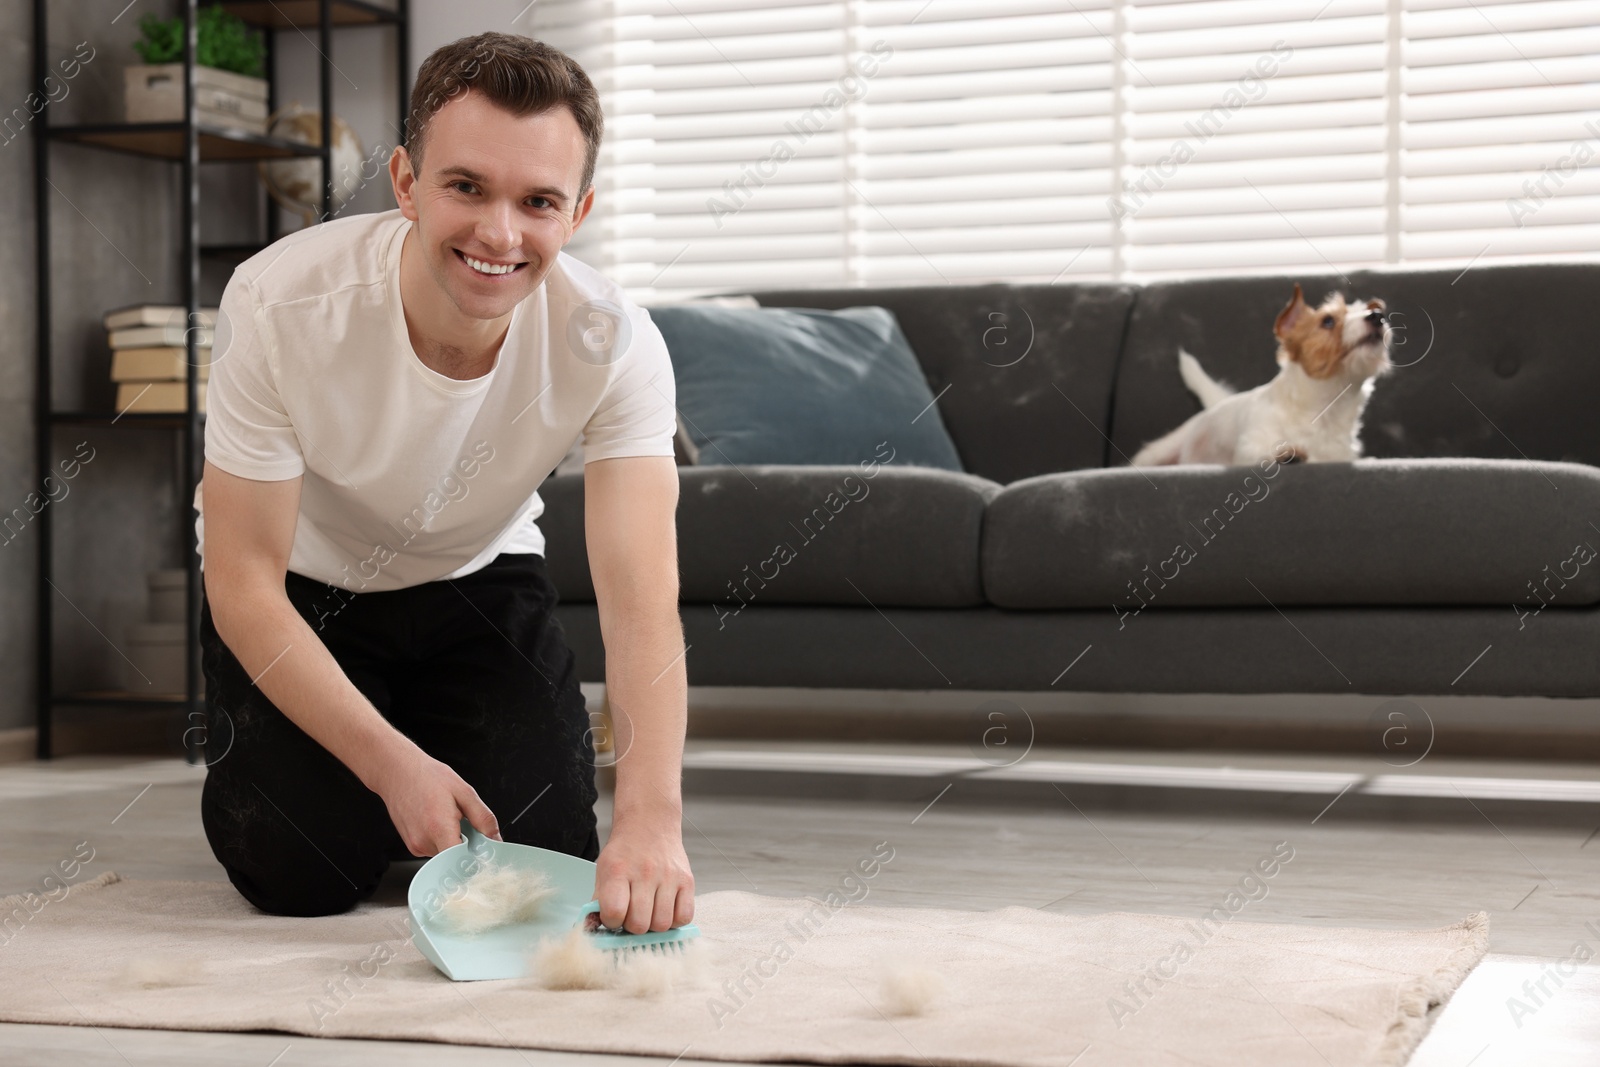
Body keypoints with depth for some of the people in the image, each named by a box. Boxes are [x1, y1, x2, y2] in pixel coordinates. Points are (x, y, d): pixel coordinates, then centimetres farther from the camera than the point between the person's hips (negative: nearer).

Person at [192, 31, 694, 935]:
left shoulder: (614, 344, -29)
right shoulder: (279, 306, -32)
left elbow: (641, 598, -37)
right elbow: (245, 582, -25)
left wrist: (651, 817, -52)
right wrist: (395, 767, -32)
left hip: (480, 579, 2)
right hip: (302, 590, -1)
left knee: (545, 843, -13)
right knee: (304, 869, -17)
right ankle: (259, 755, 19)